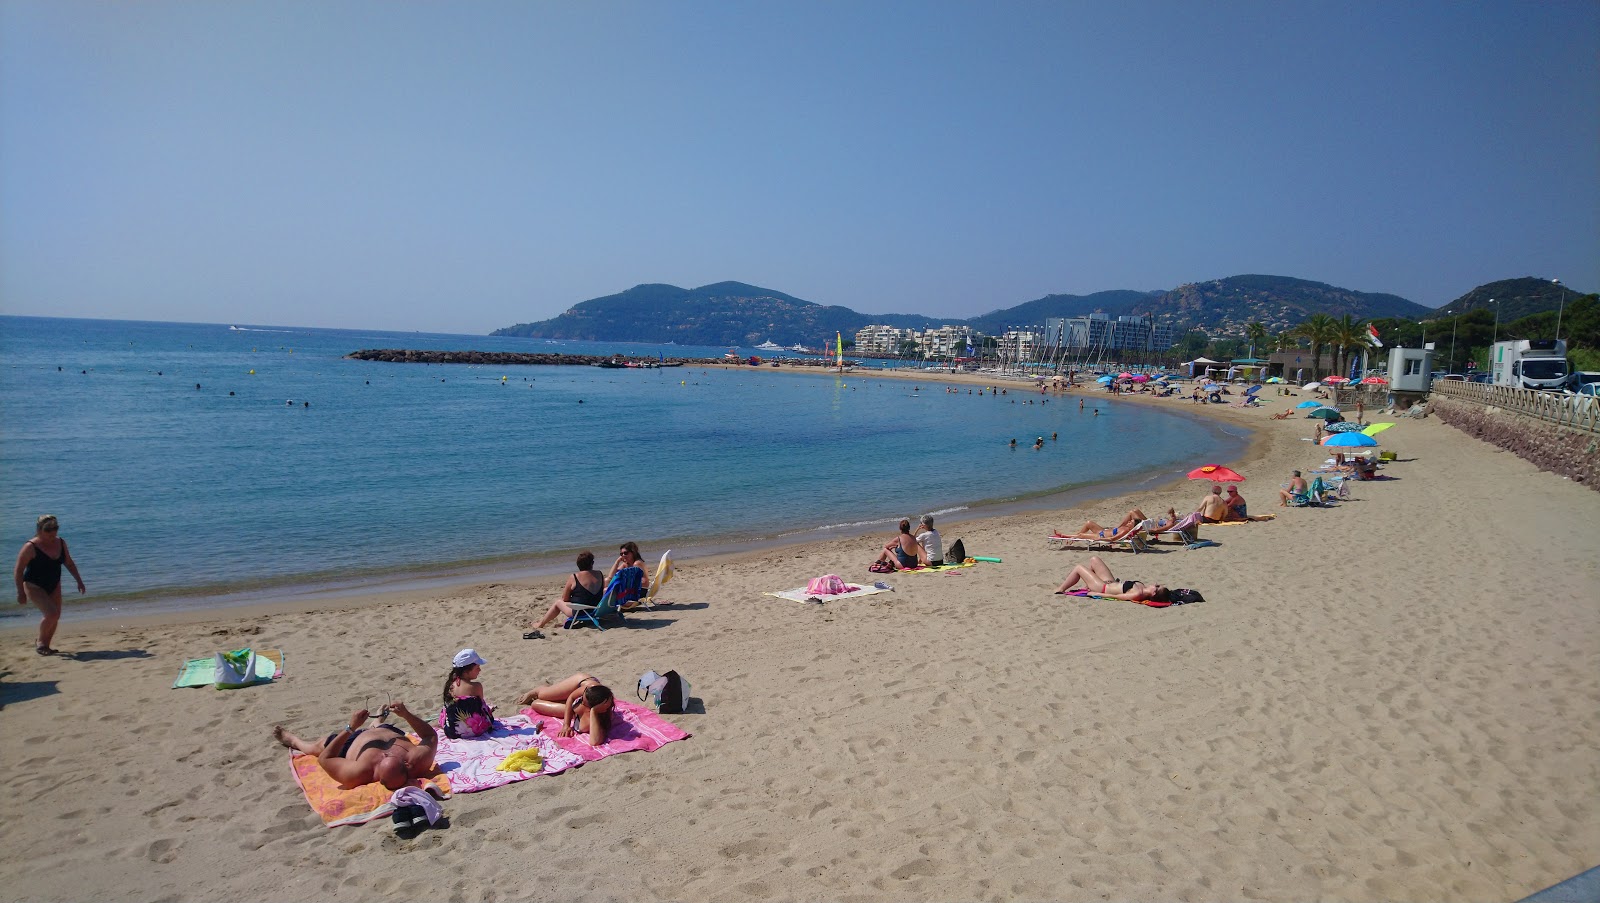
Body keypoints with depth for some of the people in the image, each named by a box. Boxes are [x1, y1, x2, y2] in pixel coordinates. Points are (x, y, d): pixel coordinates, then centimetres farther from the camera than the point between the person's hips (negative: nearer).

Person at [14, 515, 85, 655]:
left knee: (56, 616, 5)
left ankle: (46, 645, 22)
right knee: (51, 613, -18)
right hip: (34, 586, -6)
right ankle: (40, 642, 4)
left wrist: (79, 581, 9)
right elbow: (18, 571, -15)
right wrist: (21, 593, -16)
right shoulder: (31, 547, -18)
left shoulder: (60, 543, -1)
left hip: (54, 586, 6)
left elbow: (69, 563, 12)